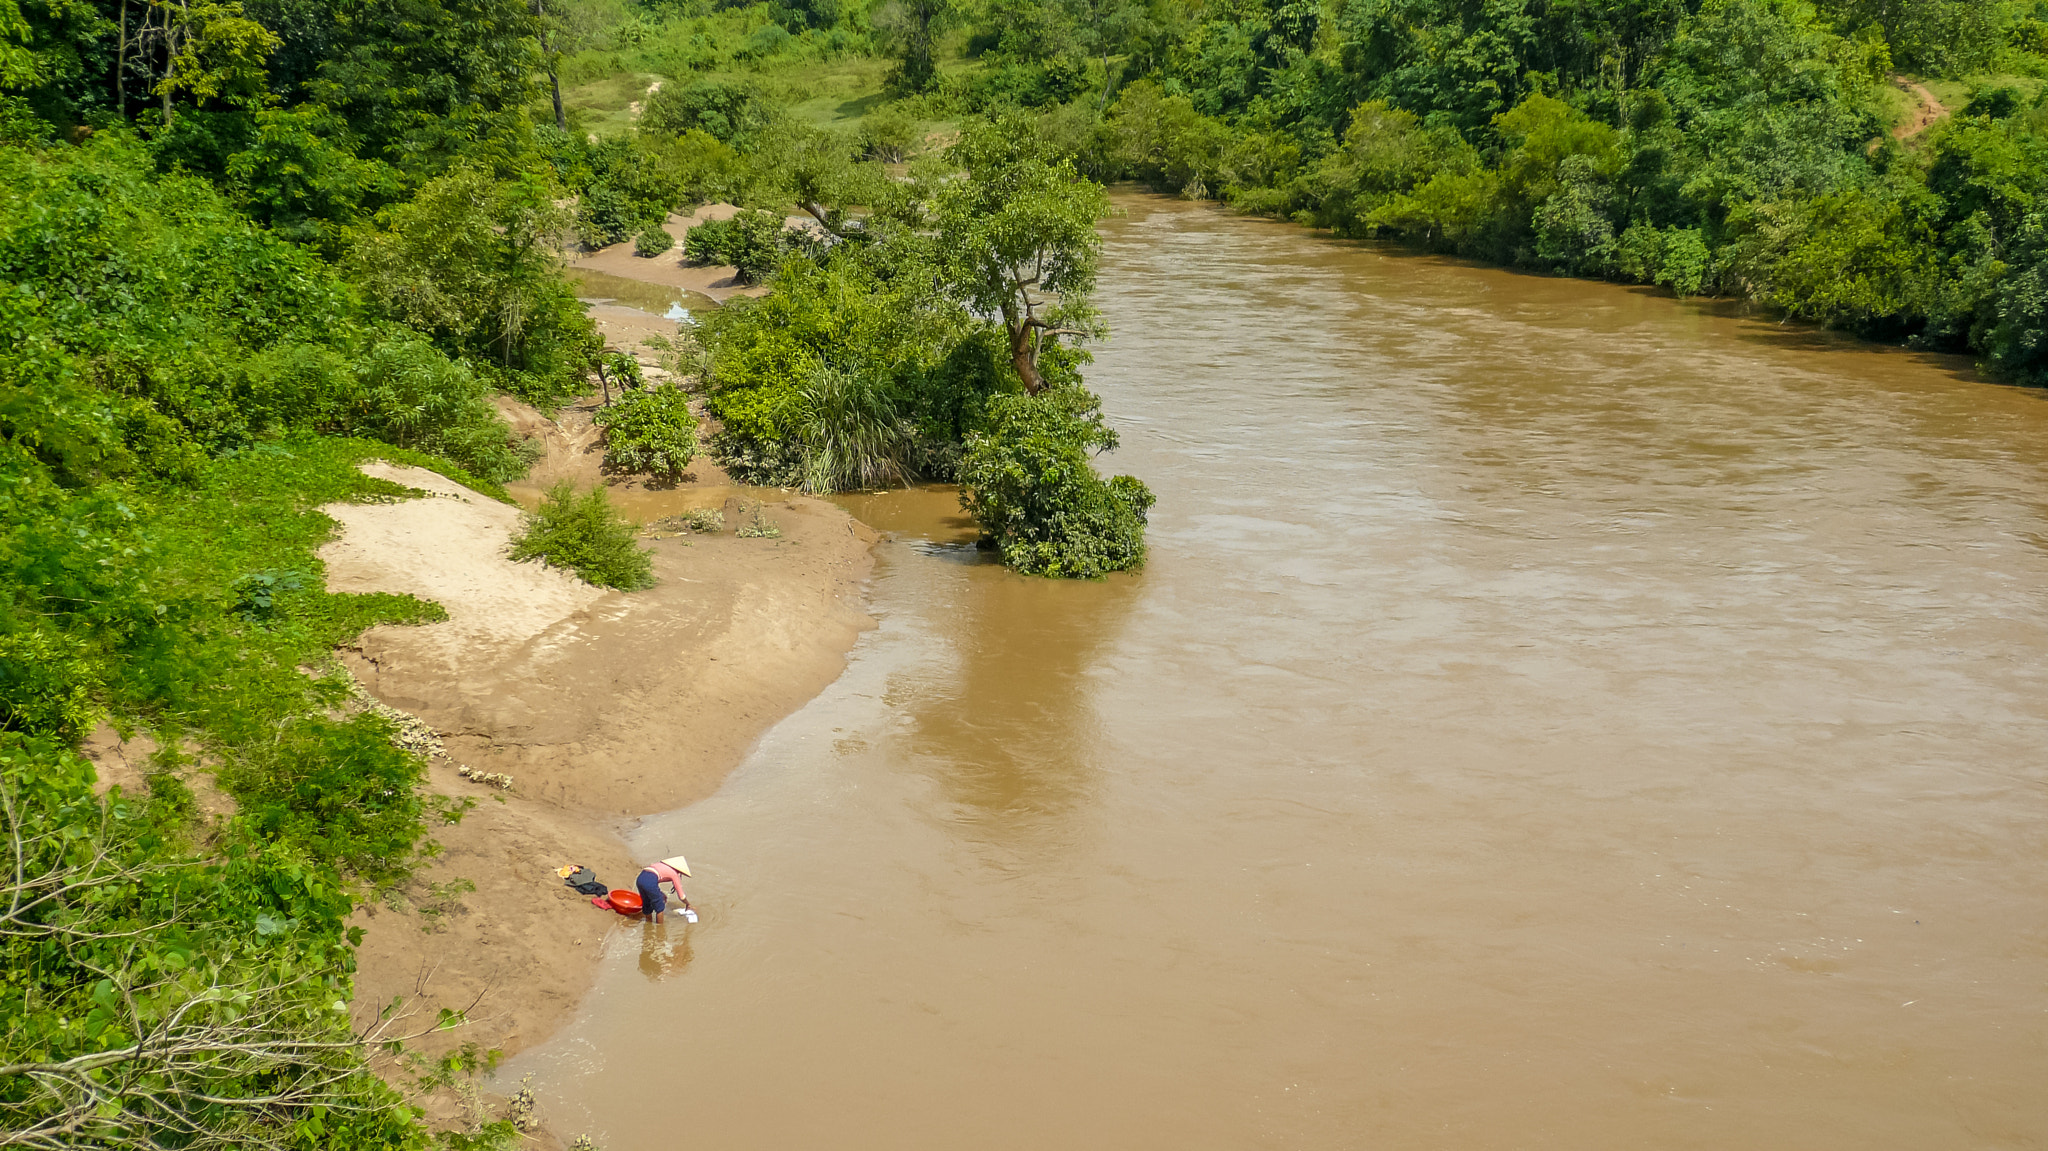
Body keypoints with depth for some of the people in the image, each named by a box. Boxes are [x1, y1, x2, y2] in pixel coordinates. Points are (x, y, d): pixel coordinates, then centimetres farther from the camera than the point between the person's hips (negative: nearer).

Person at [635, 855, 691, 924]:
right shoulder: (674, 874, 13)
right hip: (650, 882, -7)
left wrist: (661, 894, 36)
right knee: (659, 907, 14)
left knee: (647, 905, 26)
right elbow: (681, 896, 18)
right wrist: (688, 904, 35)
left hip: (639, 879, 7)